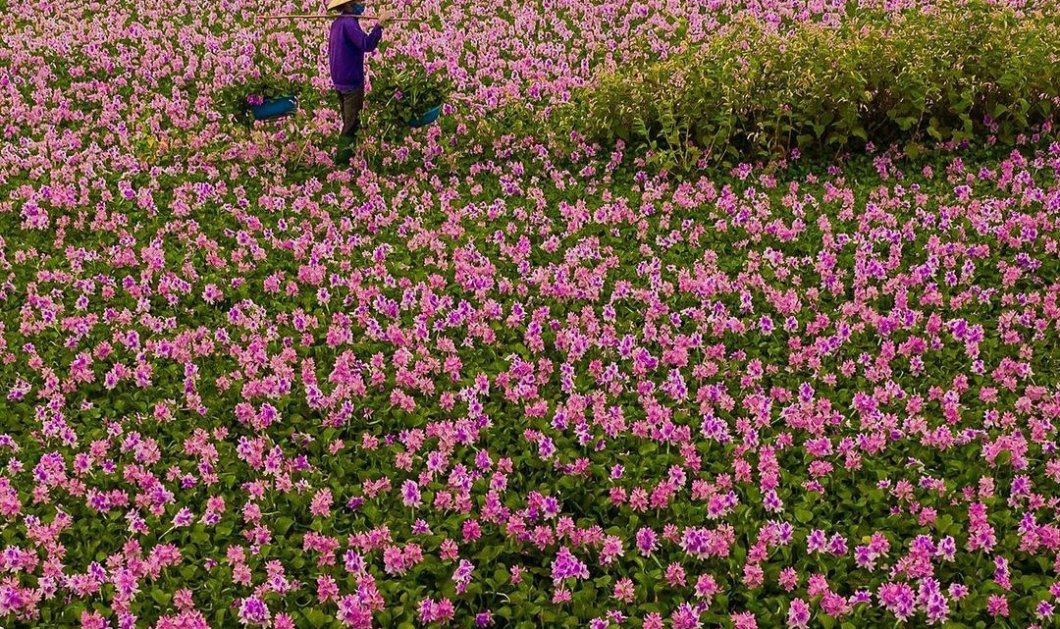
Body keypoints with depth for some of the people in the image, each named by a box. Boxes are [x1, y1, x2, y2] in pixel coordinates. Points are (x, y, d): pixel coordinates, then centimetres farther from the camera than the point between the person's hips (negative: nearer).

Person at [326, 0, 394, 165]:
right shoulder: (348, 23, -20)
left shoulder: (337, 23, 10)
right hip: (352, 82, -10)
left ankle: (343, 155, 31)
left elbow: (331, 51, 21)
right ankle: (343, 160, 1)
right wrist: (379, 24, -37)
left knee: (348, 121, 21)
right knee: (352, 124, -2)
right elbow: (367, 45, -33)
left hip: (339, 81, 10)